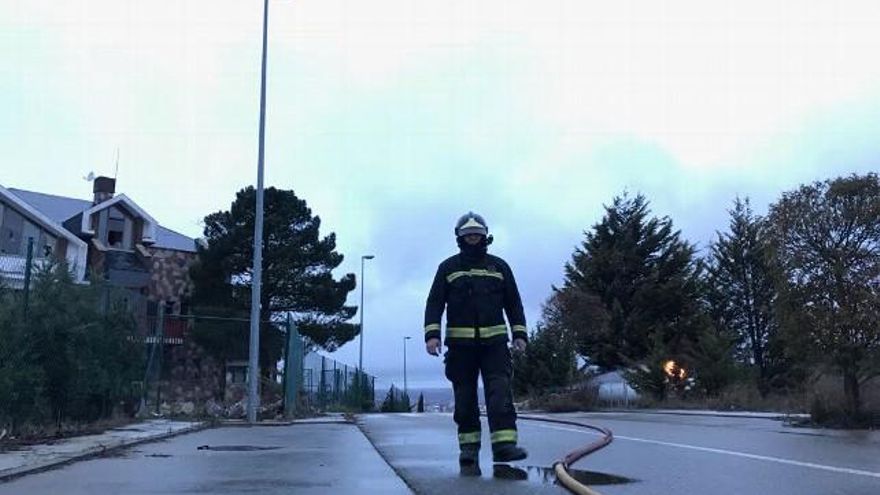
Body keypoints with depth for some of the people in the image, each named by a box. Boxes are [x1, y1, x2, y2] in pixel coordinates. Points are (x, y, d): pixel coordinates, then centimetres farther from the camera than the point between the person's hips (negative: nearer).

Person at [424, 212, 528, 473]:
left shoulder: (499, 266, 13)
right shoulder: (448, 267, 9)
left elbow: (514, 303, 14)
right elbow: (434, 303, 3)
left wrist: (519, 334, 3)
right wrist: (432, 334, -10)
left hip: (494, 341, 1)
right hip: (460, 343, 0)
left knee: (500, 391, -12)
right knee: (465, 397, 3)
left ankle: (504, 444, -17)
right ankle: (469, 449, 9)